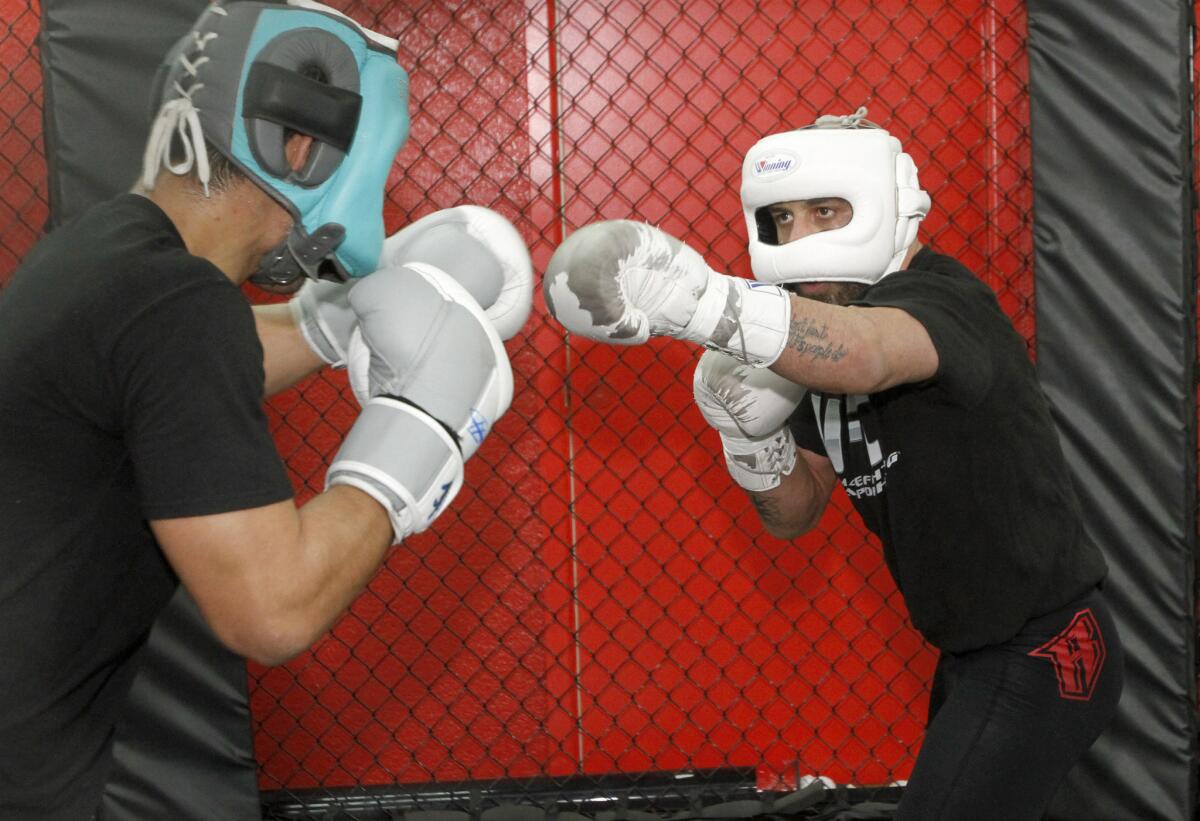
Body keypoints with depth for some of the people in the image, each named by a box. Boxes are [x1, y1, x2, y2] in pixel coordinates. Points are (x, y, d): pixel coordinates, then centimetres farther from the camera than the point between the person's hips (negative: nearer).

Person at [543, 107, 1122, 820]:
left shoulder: (939, 298, -22)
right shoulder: (815, 349, 5)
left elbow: (862, 355, -47)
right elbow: (794, 513, 10)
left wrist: (698, 299, -64)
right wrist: (753, 439, -11)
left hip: (1040, 661, -9)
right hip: (971, 654, 9)